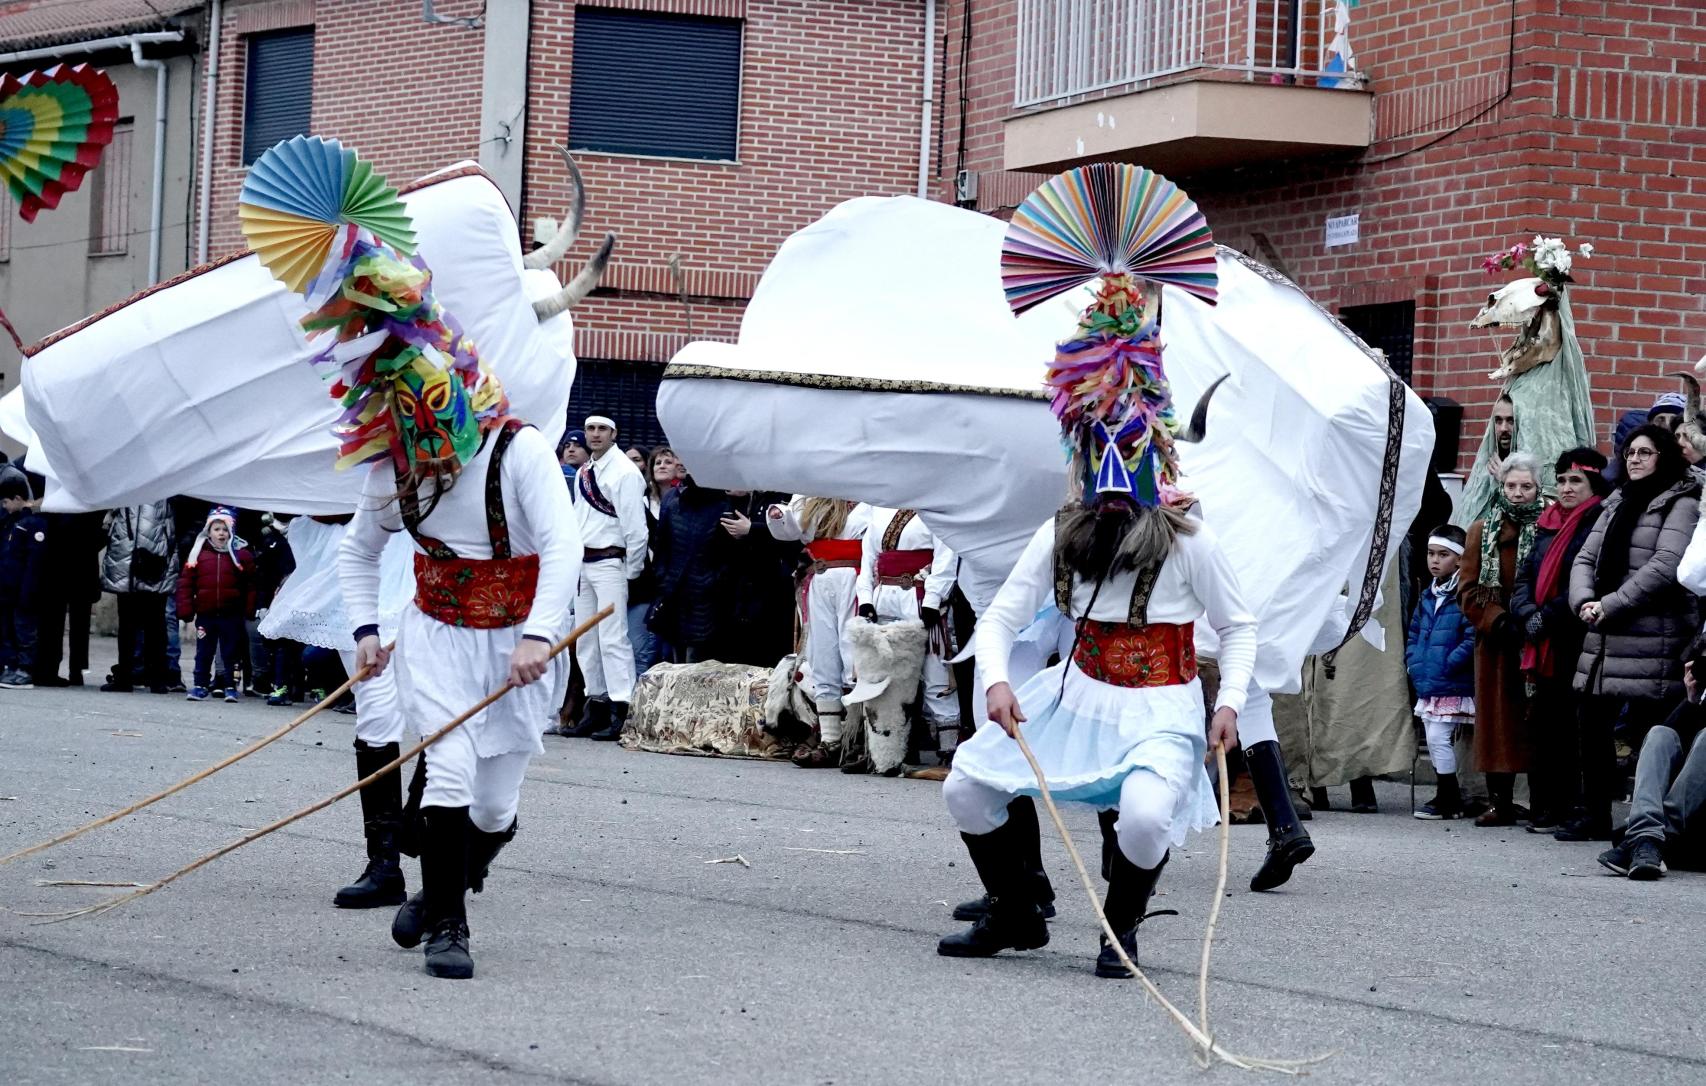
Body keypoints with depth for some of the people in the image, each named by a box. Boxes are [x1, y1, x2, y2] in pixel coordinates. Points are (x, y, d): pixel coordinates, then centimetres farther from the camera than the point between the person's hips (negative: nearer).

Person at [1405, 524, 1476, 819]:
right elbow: (1414, 634, 21)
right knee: (1433, 740, 12)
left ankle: (1448, 800, 0)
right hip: (1427, 685, 9)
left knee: (1438, 738, -9)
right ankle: (1449, 797, 21)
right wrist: (1414, 665, 8)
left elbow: (1472, 639, -19)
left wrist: (1447, 665, -18)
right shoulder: (1427, 596, 13)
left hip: (1453, 686, -8)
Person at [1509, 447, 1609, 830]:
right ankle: (1543, 809, 10)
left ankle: (1570, 810, -3)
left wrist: (1548, 616, -14)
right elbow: (1525, 576, 14)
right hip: (1544, 647, 7)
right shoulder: (1547, 525, 18)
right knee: (1543, 725, 6)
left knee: (1575, 729, -6)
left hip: (1579, 644, -7)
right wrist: (1529, 613, -5)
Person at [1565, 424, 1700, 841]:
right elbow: (1586, 558, 15)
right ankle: (1594, 814, 16)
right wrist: (1584, 600, -6)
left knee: (1647, 731, -7)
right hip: (1604, 636, 7)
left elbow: (1665, 567, -15)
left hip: (1651, 637, -7)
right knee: (1593, 725, 8)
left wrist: (1610, 605, -16)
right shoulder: (1618, 502, 20)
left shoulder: (1681, 504, -3)